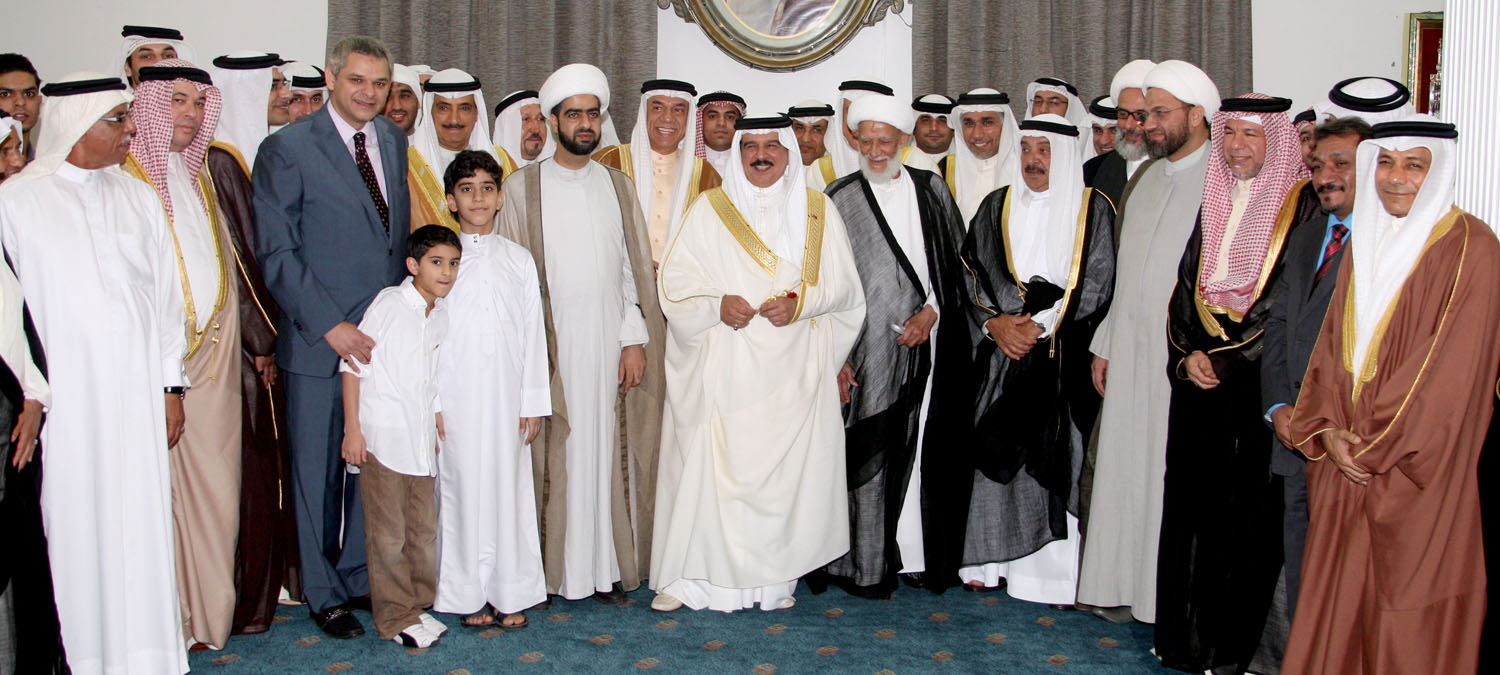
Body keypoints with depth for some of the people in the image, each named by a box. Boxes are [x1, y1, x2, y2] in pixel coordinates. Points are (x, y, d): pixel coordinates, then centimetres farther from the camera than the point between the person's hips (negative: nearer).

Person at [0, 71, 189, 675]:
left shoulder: (136, 197, 11)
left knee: (142, 521, 4)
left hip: (136, 390, 3)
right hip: (65, 393, -3)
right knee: (75, 521, 1)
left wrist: (171, 385, 7)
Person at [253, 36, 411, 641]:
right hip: (319, 341, -4)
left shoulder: (394, 141, 10)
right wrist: (330, 325, -16)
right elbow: (275, 254, -10)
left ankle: (361, 573, 29)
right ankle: (323, 593, 25)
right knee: (317, 470, 8)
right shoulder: (287, 150, -8)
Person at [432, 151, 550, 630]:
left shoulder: (519, 259, 9)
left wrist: (534, 401, 4)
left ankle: (510, 593, 14)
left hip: (507, 397, 2)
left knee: (510, 485, 3)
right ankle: (469, 594, 13)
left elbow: (533, 333, 8)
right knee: (462, 485, 1)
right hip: (455, 397, -2)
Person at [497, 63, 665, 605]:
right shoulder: (522, 188, 3)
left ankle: (607, 567, 13)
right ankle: (553, 568, 11)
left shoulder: (619, 185, 11)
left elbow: (635, 268, 9)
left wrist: (635, 339, 0)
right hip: (550, 343, -2)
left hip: (610, 342, 2)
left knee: (608, 452, 4)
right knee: (553, 455, 0)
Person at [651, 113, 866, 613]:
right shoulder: (710, 210, 7)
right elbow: (676, 280, 2)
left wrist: (800, 302, -12)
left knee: (785, 466, 1)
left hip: (792, 370, 1)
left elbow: (843, 285, 7)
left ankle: (774, 577, 14)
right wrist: (717, 305, -16)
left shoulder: (818, 211, 10)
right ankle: (694, 576, 8)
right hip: (723, 369, -1)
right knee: (710, 464, -3)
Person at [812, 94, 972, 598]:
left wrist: (933, 310, -6)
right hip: (868, 353, -3)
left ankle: (919, 554, 16)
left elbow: (958, 262, 10)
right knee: (868, 456, -2)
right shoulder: (840, 199, 1)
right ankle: (866, 564, 8)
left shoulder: (932, 190, 10)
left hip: (929, 347, 3)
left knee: (927, 454, 5)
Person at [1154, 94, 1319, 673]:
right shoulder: (1212, 202, 13)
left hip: (1258, 382, -5)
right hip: (1197, 384, 5)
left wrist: (1222, 360, -11)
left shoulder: (1302, 208, -4)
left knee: (1247, 512, -1)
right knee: (1191, 504, 7)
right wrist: (1186, 355, -3)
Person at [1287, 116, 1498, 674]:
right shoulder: (1364, 245, 11)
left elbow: (1453, 370, -15)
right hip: (1346, 463, 6)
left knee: (1407, 624, 2)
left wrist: (1376, 446, -12)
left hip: (1419, 480, -6)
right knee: (1338, 607, 10)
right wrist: (1329, 431, -3)